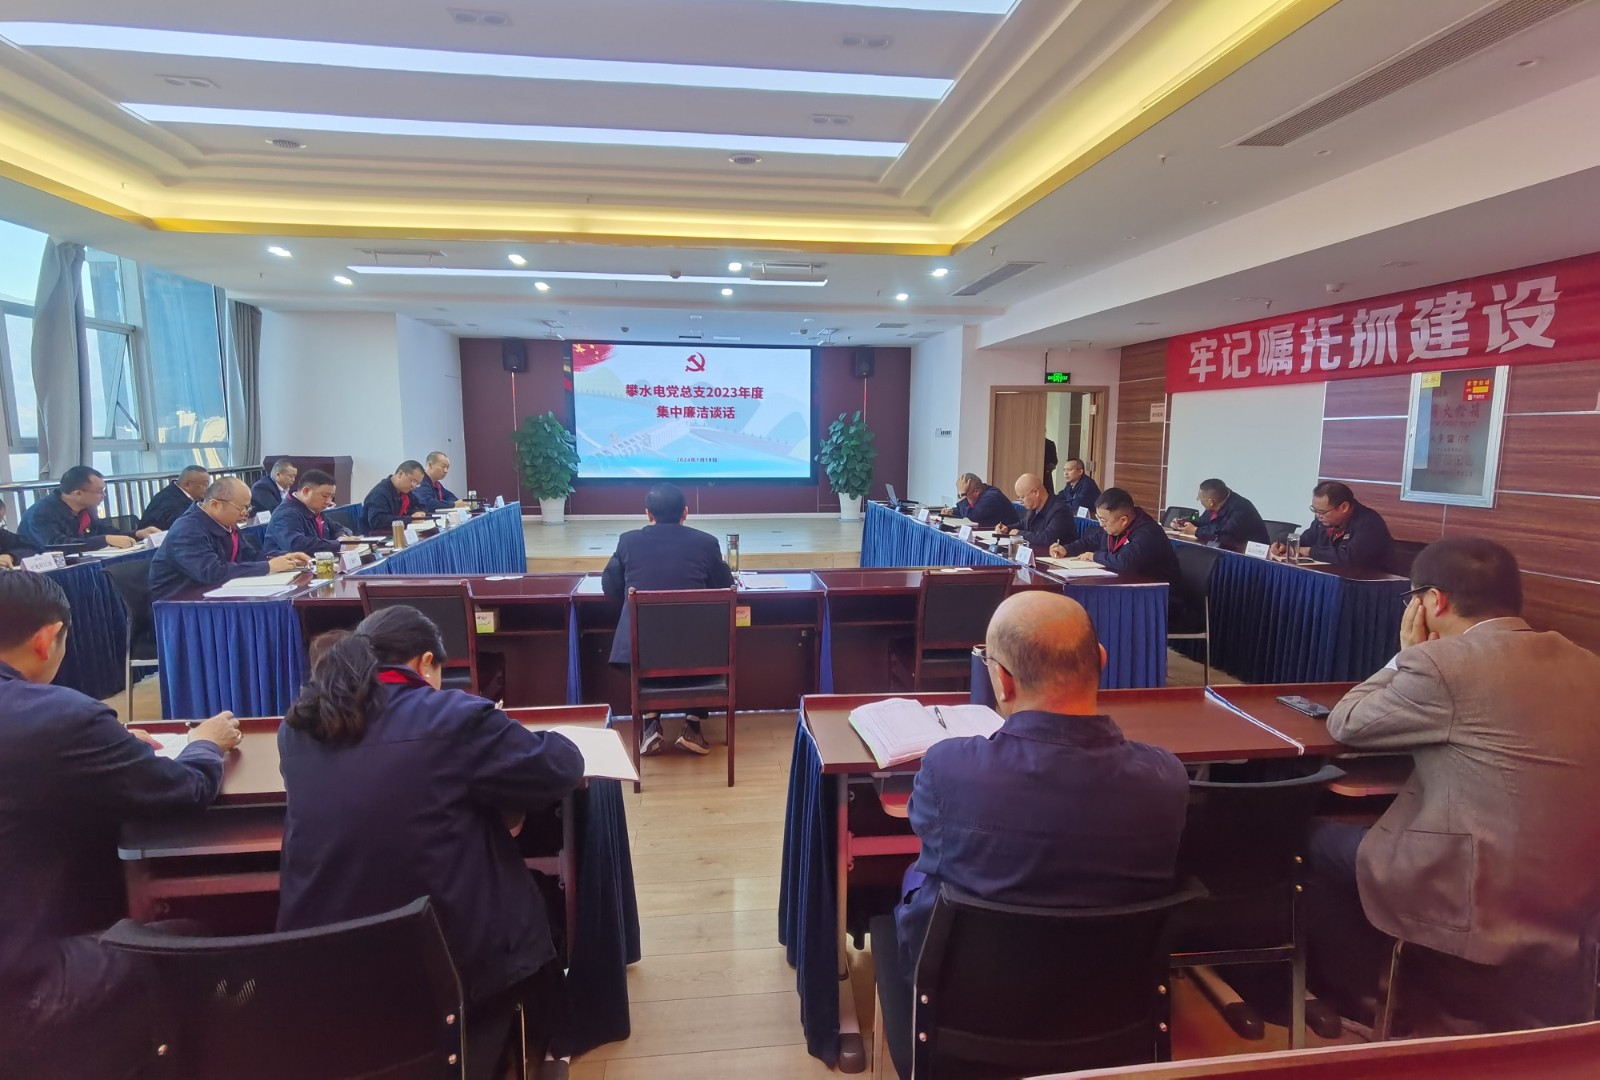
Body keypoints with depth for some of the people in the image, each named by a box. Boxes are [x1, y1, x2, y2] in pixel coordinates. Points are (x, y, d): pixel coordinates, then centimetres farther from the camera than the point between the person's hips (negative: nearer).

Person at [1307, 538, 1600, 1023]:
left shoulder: (1441, 662, -20)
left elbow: (1344, 724, -6)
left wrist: (1407, 655, 4)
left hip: (1481, 899, -8)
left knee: (1319, 840, 15)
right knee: (1366, 826, 25)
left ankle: (1343, 996, 32)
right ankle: (1372, 983, 38)